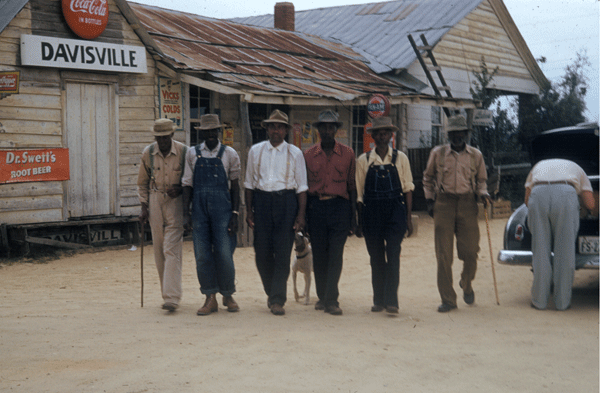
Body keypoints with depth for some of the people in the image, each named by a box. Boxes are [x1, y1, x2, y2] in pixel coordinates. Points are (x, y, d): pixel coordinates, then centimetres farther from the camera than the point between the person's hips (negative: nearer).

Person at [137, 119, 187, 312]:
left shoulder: (183, 152, -7)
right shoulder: (148, 153, 2)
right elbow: (142, 182, 13)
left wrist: (180, 188, -13)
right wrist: (144, 207, 6)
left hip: (176, 201, -3)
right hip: (155, 200, 4)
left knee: (172, 249, -12)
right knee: (159, 251, 6)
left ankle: (172, 298, -14)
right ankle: (167, 293, 19)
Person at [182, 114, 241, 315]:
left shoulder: (229, 154, 4)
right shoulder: (193, 154, 8)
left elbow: (235, 185, 5)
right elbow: (187, 185, 8)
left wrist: (235, 214, -1)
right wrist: (185, 213, 1)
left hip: (222, 208, -2)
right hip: (199, 209, 2)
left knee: (224, 254, -3)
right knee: (202, 255, 1)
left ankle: (228, 296, 15)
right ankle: (210, 299, 10)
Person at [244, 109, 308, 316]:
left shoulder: (295, 153, 4)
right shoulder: (256, 151, 9)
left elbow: (302, 186, 4)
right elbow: (249, 183, 13)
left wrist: (301, 215, -3)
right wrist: (249, 211, 6)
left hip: (286, 201, -2)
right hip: (261, 200, 2)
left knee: (283, 252, -5)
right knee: (262, 252, 3)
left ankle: (277, 300, -1)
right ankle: (272, 292, 25)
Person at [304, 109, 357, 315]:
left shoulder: (347, 154, 5)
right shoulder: (308, 155, 7)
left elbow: (352, 185, 8)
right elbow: (304, 186, 10)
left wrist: (353, 217, 5)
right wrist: (302, 216, 7)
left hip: (339, 206, -1)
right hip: (315, 207, 1)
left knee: (335, 255, -6)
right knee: (319, 255, 7)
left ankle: (331, 300, -3)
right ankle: (322, 296, 21)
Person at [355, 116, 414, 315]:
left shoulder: (400, 158, 5)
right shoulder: (363, 160, 6)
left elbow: (407, 188, 7)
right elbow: (359, 194, 9)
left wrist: (408, 218, 2)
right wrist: (359, 222, 8)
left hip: (395, 211, -1)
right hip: (371, 213, 1)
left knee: (393, 255, -10)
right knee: (376, 259, 6)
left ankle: (391, 301, -10)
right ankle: (378, 300, 15)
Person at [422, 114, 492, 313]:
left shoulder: (476, 155, 9)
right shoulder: (438, 153, 7)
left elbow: (481, 179, 20)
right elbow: (428, 178, 18)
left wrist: (483, 193, 0)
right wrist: (429, 199, 9)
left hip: (467, 204, 1)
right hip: (443, 203, 0)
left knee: (470, 250, -3)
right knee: (444, 254, -2)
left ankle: (466, 285, 29)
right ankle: (447, 299, 6)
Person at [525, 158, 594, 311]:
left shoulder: (538, 166, 40)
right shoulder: (576, 168, 36)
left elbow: (527, 200, 29)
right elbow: (590, 204, 24)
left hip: (538, 195, 1)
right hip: (566, 194, -1)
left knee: (540, 251, 8)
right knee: (565, 251, 6)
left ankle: (539, 300, 10)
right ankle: (562, 301, 9)